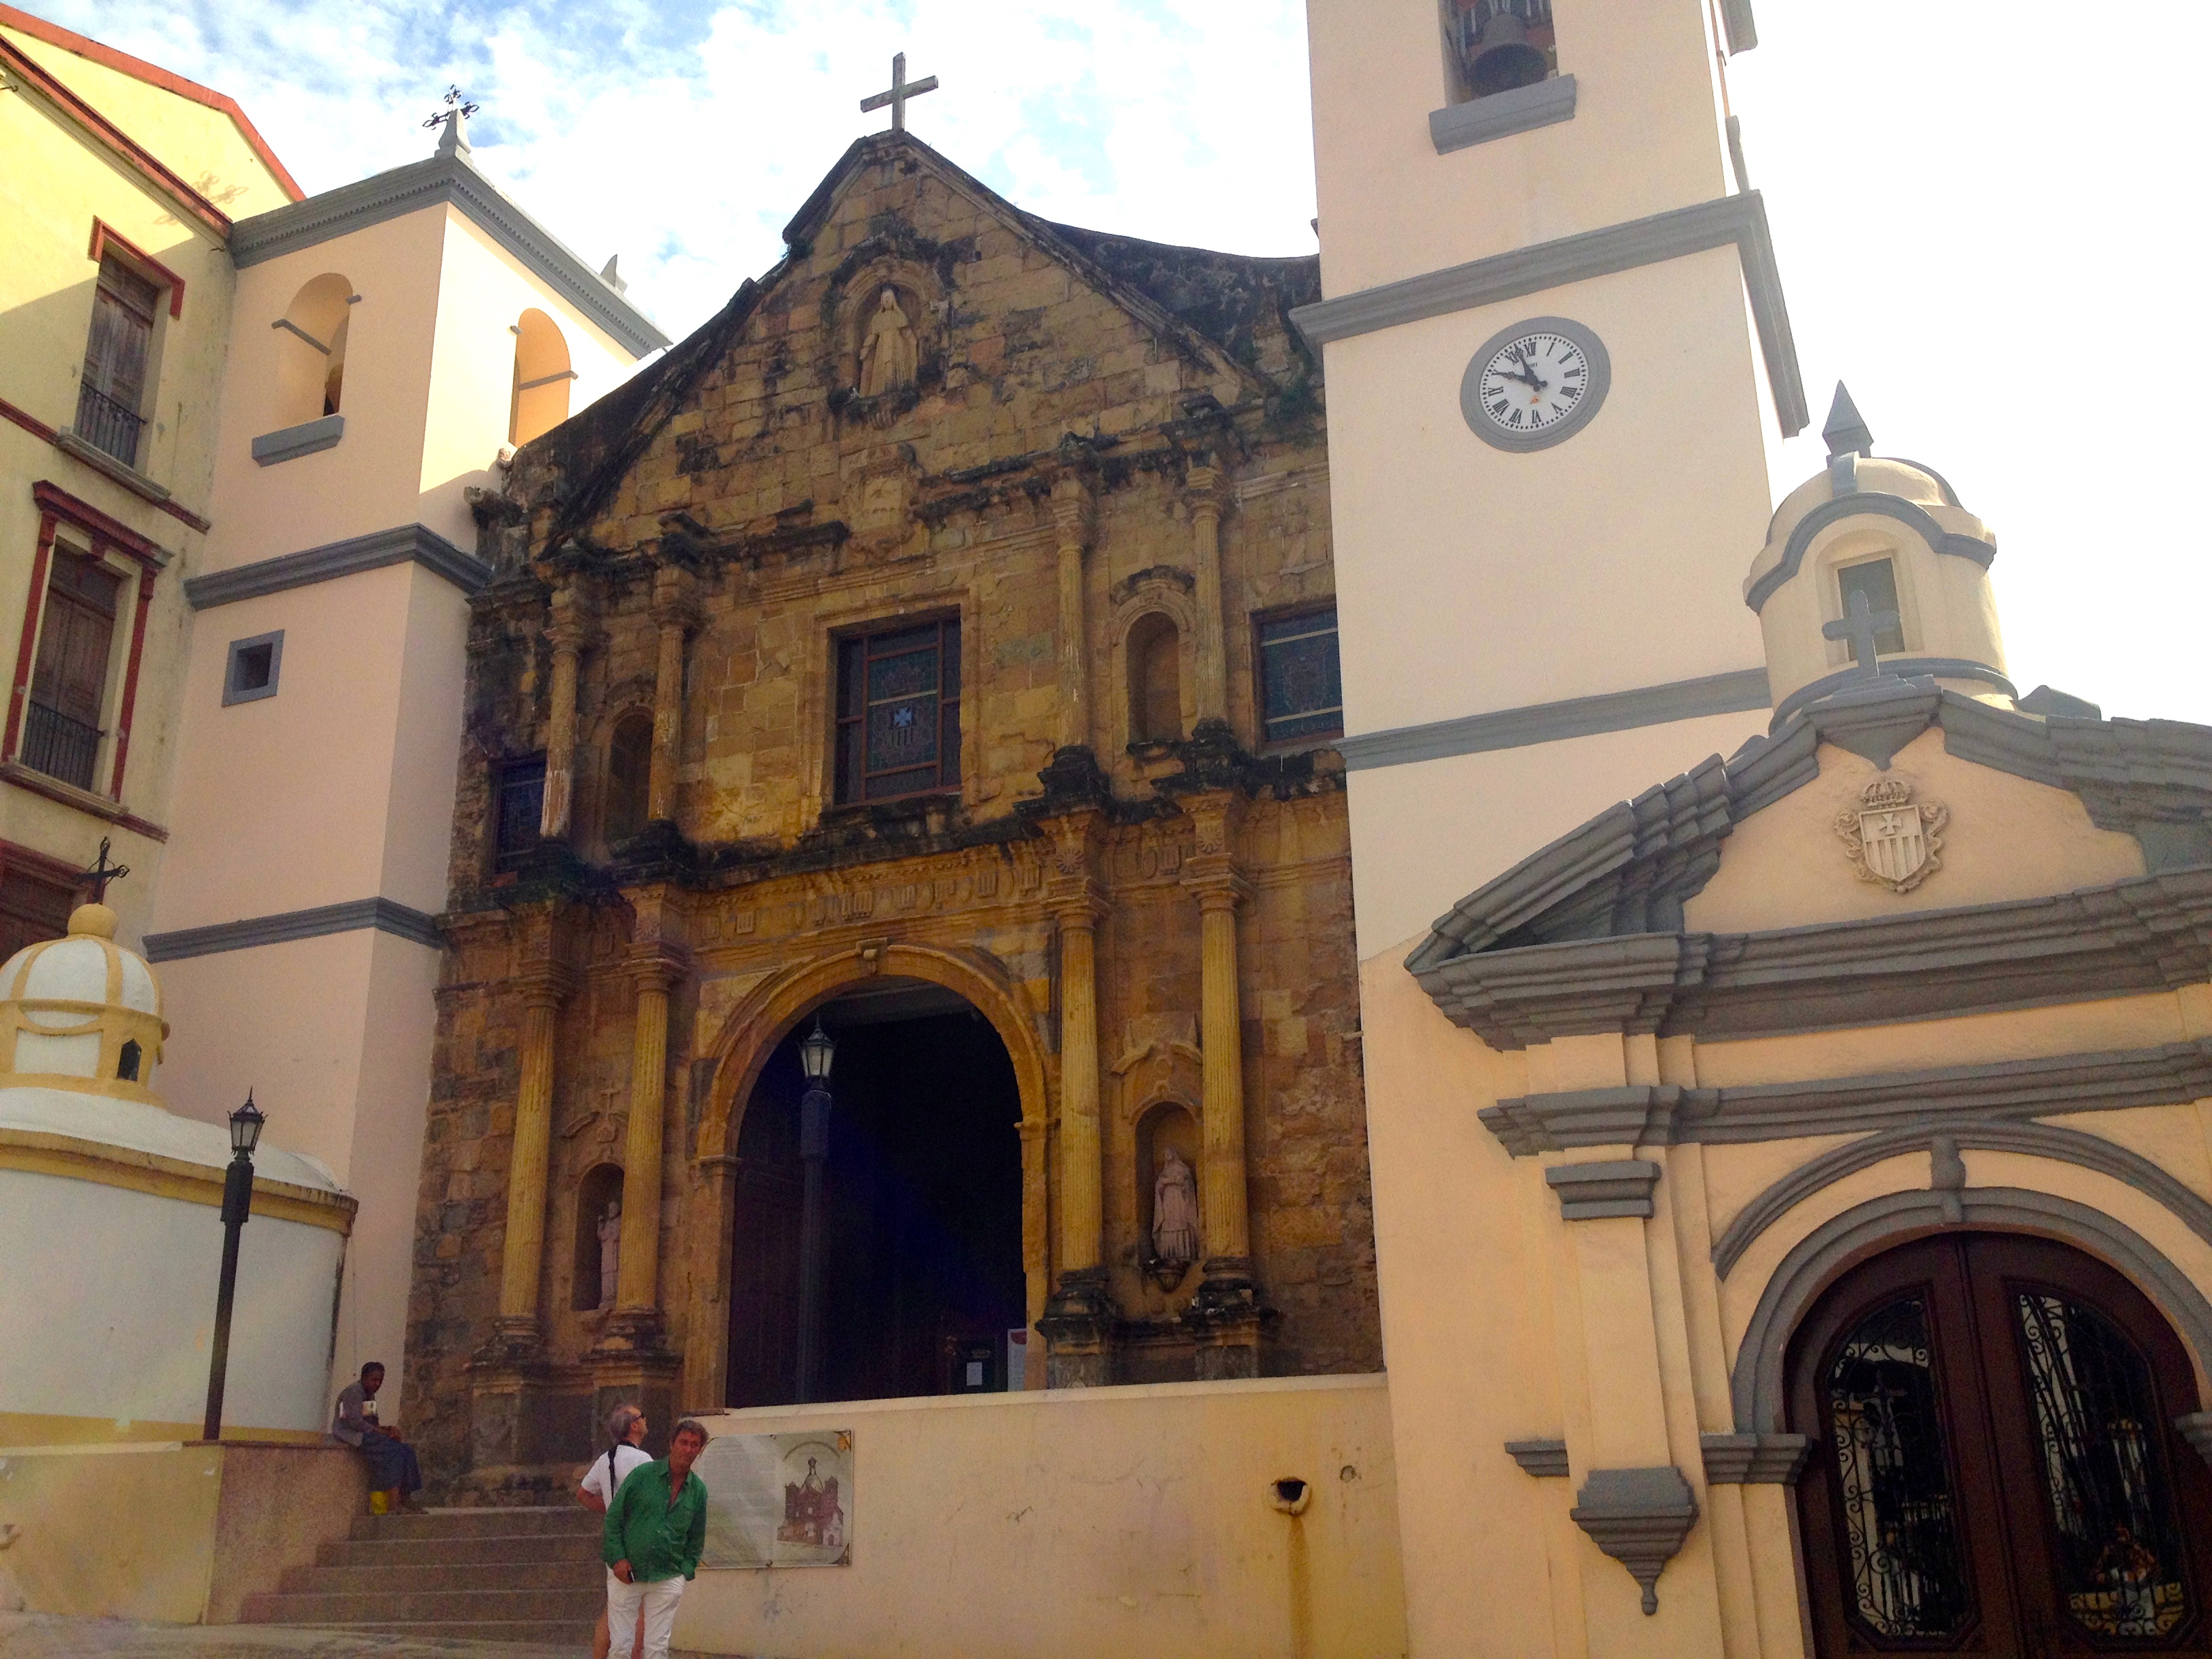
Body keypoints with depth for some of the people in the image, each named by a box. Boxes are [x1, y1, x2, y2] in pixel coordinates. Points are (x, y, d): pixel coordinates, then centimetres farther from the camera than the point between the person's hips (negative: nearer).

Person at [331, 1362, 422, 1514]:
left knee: (407, 1451, -9)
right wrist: (384, 1432, -17)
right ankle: (393, 1504, -33)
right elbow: (356, 1422, -20)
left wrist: (389, 1430, -5)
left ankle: (404, 1499, -16)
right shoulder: (353, 1392, -10)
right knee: (393, 1451, -28)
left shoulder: (370, 1396, 20)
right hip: (350, 1435, -9)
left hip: (365, 1433, 9)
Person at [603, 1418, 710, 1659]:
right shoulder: (643, 1475, -3)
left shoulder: (698, 1490, 6)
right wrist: (618, 1558, -9)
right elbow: (613, 1517, -1)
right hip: (626, 1574, -2)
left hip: (667, 1579, 2)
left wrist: (686, 1571, 5)